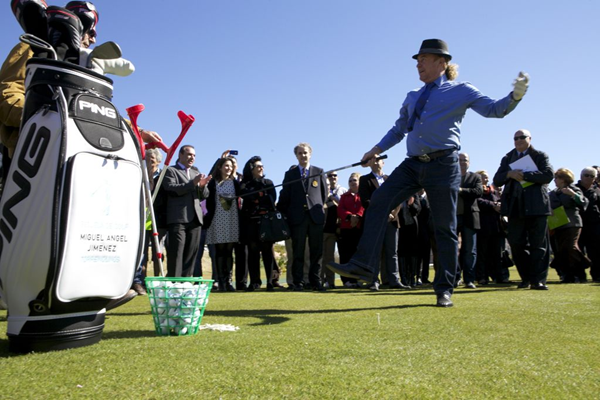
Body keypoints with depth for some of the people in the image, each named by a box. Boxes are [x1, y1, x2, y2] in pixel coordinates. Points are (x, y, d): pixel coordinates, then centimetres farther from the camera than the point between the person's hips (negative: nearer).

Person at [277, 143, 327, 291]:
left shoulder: (319, 172, 11)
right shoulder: (290, 174, 11)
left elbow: (324, 192, 14)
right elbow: (284, 196, 8)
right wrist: (285, 214, 5)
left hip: (316, 216, 1)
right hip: (297, 217, 0)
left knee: (316, 251, 2)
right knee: (298, 252, 1)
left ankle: (315, 280, 10)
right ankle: (298, 282, 6)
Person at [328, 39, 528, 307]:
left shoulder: (460, 91, 4)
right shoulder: (412, 98, 19)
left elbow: (494, 109, -3)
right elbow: (398, 129, 27)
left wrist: (515, 95, -22)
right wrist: (377, 149, 14)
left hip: (443, 166, -5)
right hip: (412, 165, 5)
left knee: (445, 227, 0)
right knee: (379, 201, -14)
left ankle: (444, 290, 11)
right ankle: (364, 264, -15)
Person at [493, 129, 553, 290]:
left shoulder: (540, 156, 8)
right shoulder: (507, 158, 16)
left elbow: (549, 175, -9)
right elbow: (497, 181, 8)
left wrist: (524, 175, -15)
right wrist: (509, 174, -11)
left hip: (536, 205, -3)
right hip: (515, 206, 3)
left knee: (538, 244, -1)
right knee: (517, 243, 3)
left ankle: (538, 280, 3)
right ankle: (526, 277, 15)